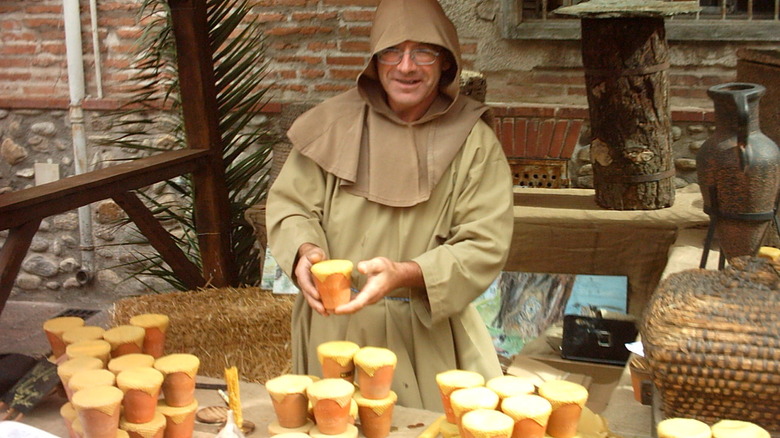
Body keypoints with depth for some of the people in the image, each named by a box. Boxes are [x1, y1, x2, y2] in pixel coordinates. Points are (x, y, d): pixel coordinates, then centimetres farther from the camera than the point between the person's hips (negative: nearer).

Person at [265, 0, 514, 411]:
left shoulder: (473, 142, -6)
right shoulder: (333, 123, -2)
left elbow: (484, 246, -11)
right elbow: (289, 202, 3)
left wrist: (405, 273, -26)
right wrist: (305, 251, -19)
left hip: (426, 335, -1)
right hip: (332, 326, 2)